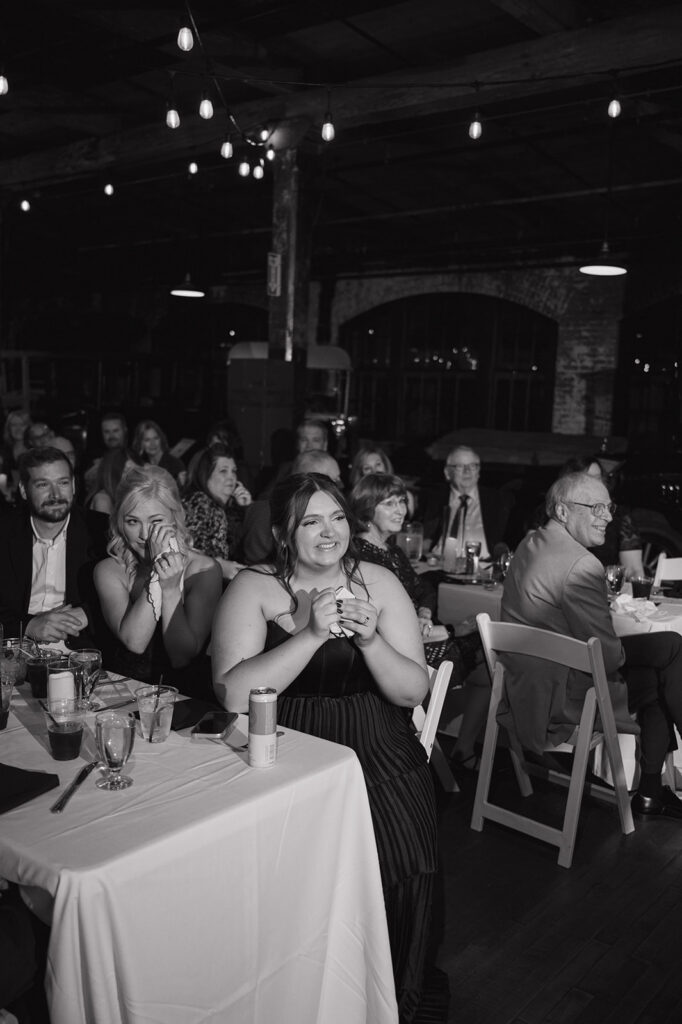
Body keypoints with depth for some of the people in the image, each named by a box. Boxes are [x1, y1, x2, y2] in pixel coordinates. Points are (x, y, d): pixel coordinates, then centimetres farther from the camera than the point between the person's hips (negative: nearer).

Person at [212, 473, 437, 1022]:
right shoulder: (253, 588, -2)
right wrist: (312, 633, -22)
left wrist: (370, 640, -17)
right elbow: (234, 695, -15)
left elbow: (414, 692, 1)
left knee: (400, 862, -18)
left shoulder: (379, 583, 4)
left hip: (377, 749, 2)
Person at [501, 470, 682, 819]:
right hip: (559, 703, -9)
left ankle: (650, 791, 24)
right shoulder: (581, 565, -24)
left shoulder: (529, 543, 5)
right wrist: (623, 652, 1)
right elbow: (608, 656, -21)